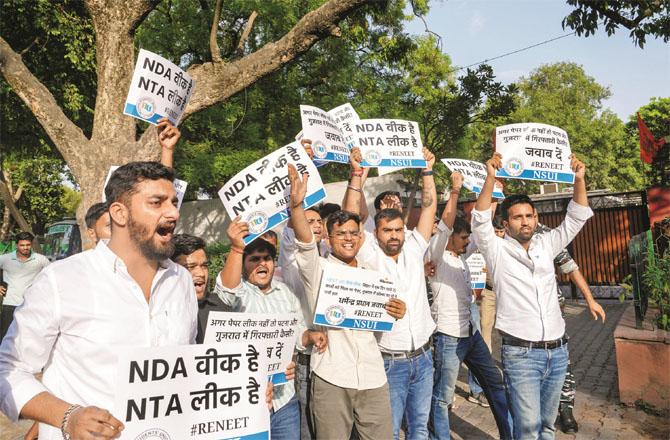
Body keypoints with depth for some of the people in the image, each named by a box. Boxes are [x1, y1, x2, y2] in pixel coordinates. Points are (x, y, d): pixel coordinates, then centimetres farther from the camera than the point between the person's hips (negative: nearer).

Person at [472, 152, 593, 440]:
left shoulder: (546, 245, 10)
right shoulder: (497, 251, -3)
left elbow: (577, 218, 7)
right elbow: (480, 220, -18)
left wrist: (579, 179, -7)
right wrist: (491, 178, -28)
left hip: (557, 351, 5)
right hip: (520, 353, -5)